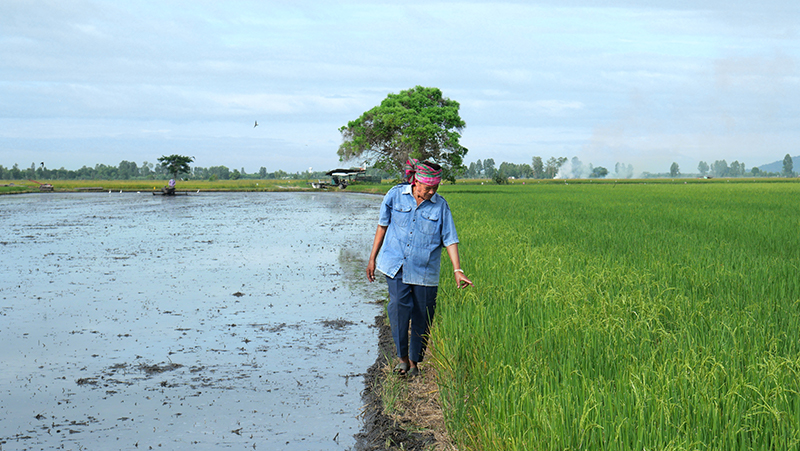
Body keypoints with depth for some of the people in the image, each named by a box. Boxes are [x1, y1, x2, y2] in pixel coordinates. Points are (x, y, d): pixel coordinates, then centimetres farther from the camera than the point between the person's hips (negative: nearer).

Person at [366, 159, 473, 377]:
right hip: (396, 265, 0)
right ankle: (402, 357, -1)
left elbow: (450, 240, -1)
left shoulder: (440, 206, -3)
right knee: (399, 306, -17)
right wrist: (372, 259, 10)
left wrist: (457, 270, -10)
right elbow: (382, 226, 9)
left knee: (422, 317, 4)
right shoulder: (395, 195, -2)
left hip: (425, 271, 1)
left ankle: (414, 361, 23)